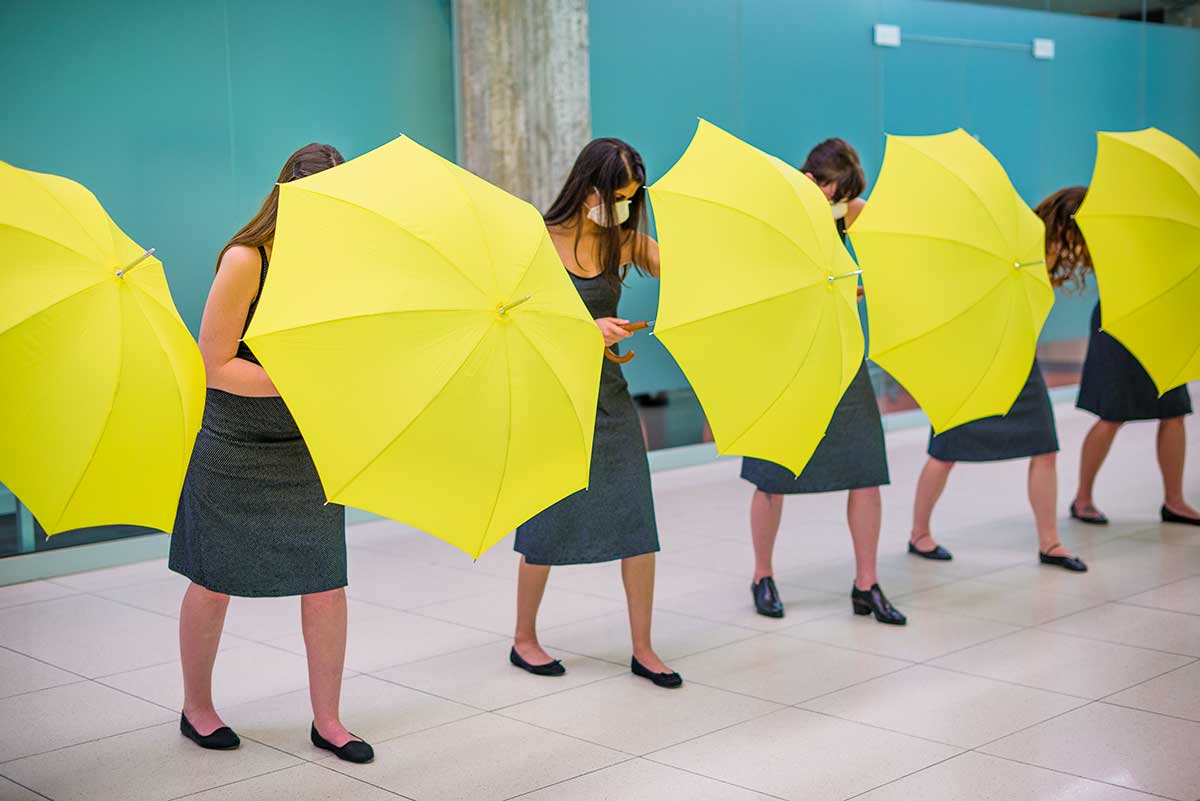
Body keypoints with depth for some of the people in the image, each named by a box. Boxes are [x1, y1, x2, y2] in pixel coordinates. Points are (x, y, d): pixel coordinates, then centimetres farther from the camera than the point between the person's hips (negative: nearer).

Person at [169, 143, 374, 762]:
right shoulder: (246, 260, -16)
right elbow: (215, 366, -16)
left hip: (308, 450, 4)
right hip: (233, 449, -3)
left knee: (325, 582, 0)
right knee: (214, 584, 8)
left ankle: (326, 720, 14)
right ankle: (196, 710, 28)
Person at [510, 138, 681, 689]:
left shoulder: (625, 241, 2)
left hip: (608, 393, 4)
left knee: (637, 521, -1)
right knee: (547, 524, 3)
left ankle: (642, 649, 9)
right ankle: (524, 640, 23)